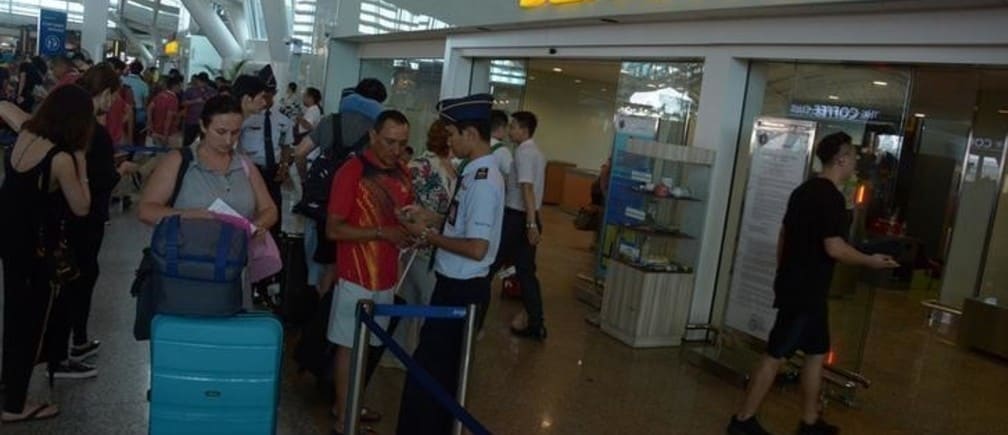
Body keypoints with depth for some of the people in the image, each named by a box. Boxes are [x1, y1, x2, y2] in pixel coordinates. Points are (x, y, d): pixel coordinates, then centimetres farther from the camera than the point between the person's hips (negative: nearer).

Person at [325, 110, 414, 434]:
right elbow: (333, 229, -15)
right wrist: (382, 233, -23)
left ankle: (345, 404, 32)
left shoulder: (402, 174, 7)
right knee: (349, 345, 5)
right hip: (357, 276, -6)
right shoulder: (351, 171, -13)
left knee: (367, 345, 16)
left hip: (386, 276, 6)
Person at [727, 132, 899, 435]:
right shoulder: (832, 198, -16)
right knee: (777, 354, -4)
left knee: (816, 352, 17)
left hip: (794, 284, 10)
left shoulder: (804, 190, 12)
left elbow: (784, 236, 16)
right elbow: (834, 248, -21)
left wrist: (784, 274, 22)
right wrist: (870, 261, -6)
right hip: (806, 291, -10)